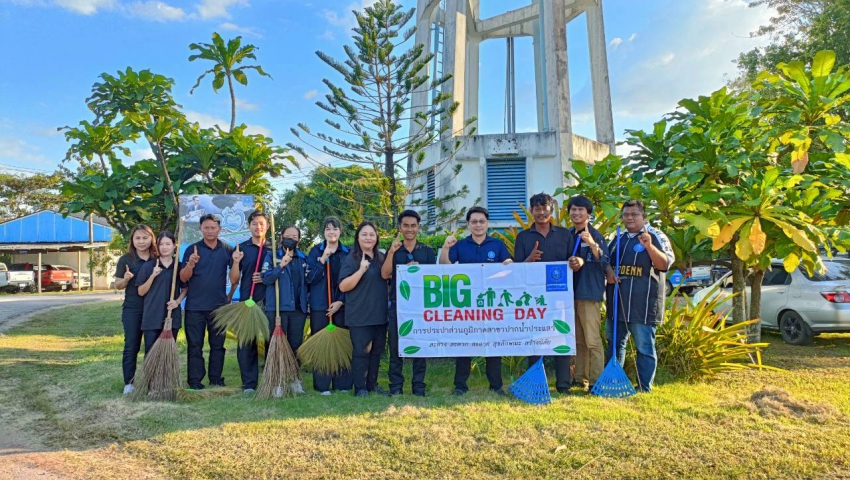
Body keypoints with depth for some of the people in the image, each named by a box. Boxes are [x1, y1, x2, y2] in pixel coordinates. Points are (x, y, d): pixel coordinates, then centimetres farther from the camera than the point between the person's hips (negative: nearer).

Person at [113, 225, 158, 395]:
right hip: (132, 309, -2)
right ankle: (129, 383, 8)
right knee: (131, 346, 1)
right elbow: (118, 285, 2)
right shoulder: (125, 259, -1)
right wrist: (126, 279, -18)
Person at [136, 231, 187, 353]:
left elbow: (185, 289, 12)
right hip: (152, 317, -1)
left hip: (172, 317, 2)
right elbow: (141, 292, 0)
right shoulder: (148, 266, 0)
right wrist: (153, 276, -14)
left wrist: (178, 301, -8)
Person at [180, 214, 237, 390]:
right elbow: (183, 278, -3)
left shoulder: (227, 250, 4)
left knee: (218, 345, 8)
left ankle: (216, 380, 18)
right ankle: (195, 382, 10)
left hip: (219, 306, 1)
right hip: (195, 306, -1)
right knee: (195, 345, 3)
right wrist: (190, 264, -23)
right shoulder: (192, 249, 1)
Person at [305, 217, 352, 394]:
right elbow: (310, 278, -5)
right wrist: (323, 259, -15)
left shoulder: (348, 253, 7)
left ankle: (342, 384, 13)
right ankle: (322, 385, 7)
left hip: (341, 305, 1)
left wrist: (341, 301, -5)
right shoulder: (315, 251, 4)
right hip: (319, 305, -1)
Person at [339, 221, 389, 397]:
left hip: (380, 314, 6)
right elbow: (343, 287, -16)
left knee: (377, 350, 12)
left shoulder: (381, 258, 9)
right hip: (360, 316, -6)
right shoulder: (351, 259, -9)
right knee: (361, 351, -2)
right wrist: (361, 270, -25)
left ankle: (372, 384, 24)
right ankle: (360, 388, 8)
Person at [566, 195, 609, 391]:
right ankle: (580, 378, 21)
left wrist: (592, 245, -35)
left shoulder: (595, 235, -7)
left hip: (590, 293, -7)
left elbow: (604, 261, -20)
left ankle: (596, 380, 0)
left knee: (592, 340, -6)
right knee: (577, 340, 13)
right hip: (571, 293, 7)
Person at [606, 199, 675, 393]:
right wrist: (608, 271, 2)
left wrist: (649, 246, -27)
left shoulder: (656, 236, -3)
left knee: (645, 347, 0)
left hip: (643, 303, -6)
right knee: (614, 344, 14)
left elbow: (666, 264, -12)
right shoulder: (618, 238, 14)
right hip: (617, 302, 7)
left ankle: (645, 388, 10)